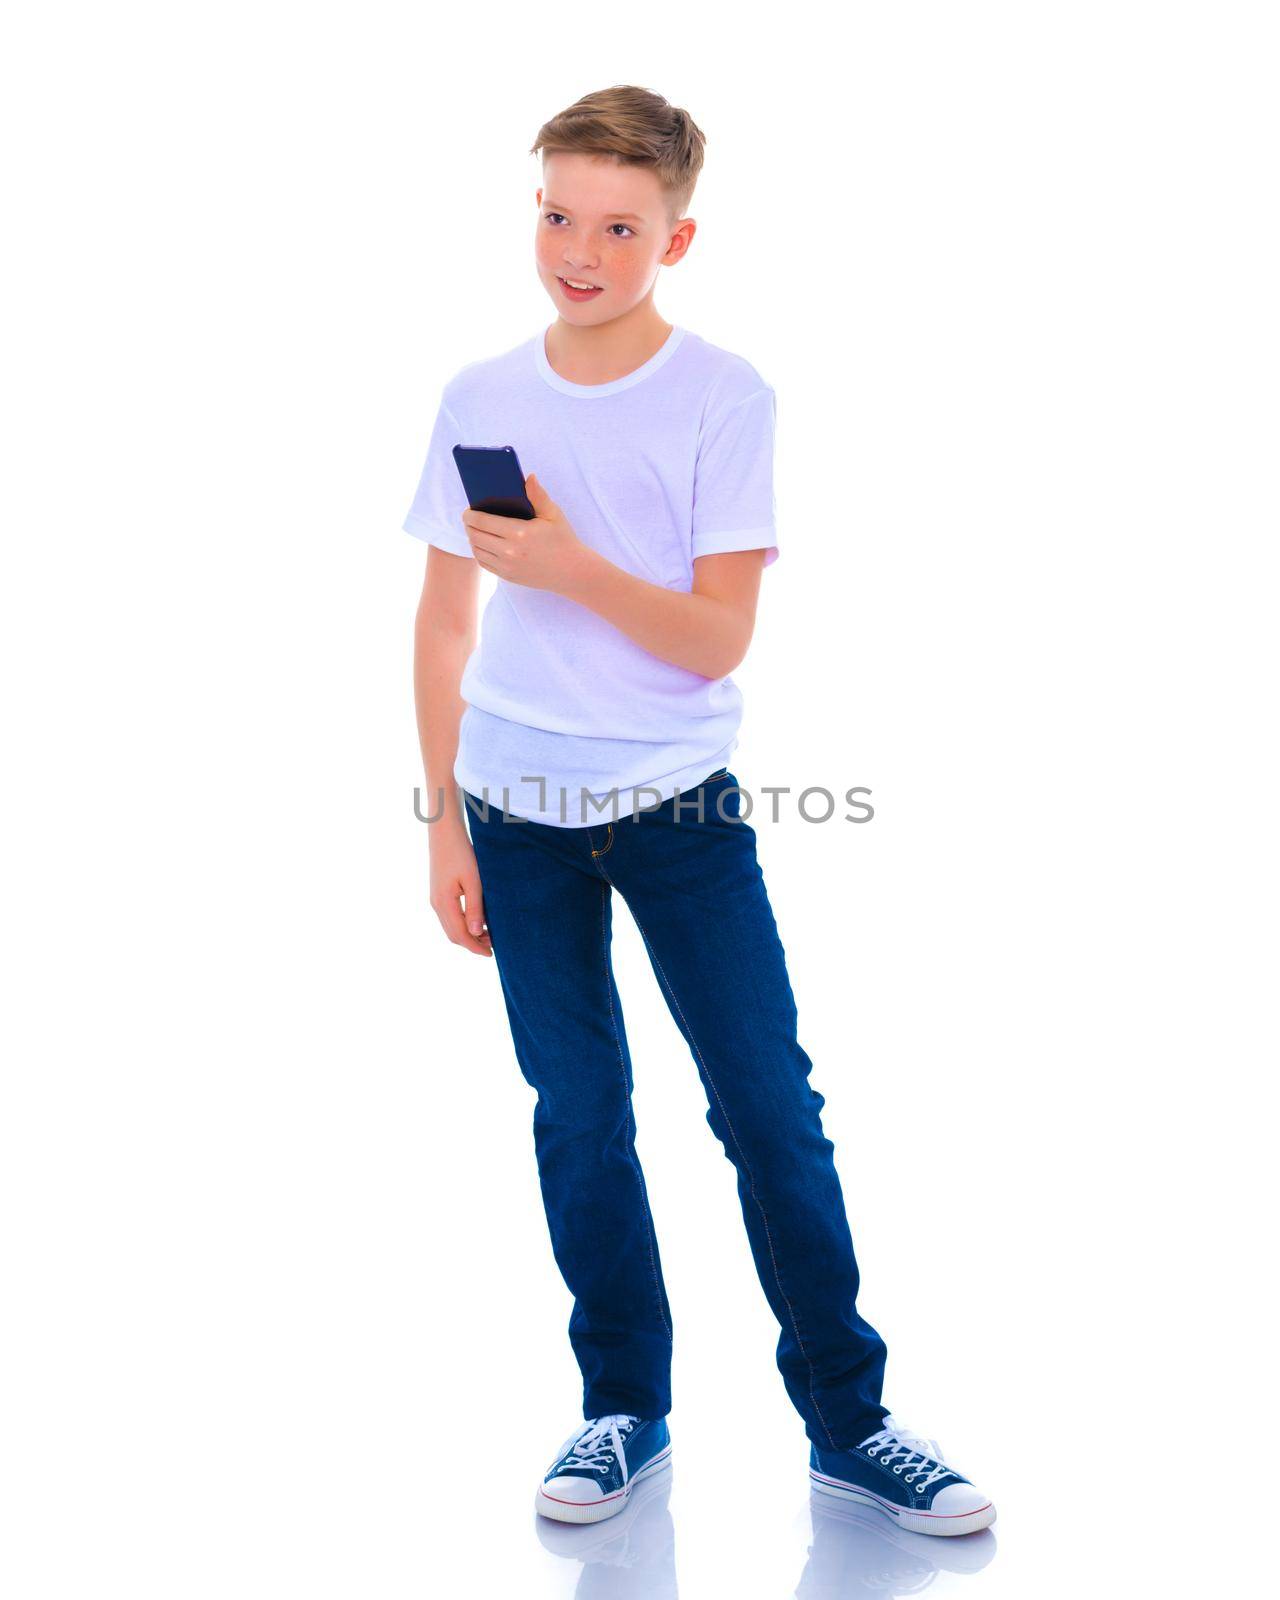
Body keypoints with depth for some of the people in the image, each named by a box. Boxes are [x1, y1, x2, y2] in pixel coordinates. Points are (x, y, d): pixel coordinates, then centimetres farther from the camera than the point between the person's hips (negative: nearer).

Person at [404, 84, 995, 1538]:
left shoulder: (725, 398, -5)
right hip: (520, 810, 2)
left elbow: (718, 638, -10)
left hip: (679, 807, -2)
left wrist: (567, 563, -22)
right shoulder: (479, 399, 4)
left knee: (771, 1105, -2)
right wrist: (445, 822, 6)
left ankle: (846, 1418, 12)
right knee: (578, 1116, 7)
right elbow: (443, 623, 8)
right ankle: (624, 1408, 22)